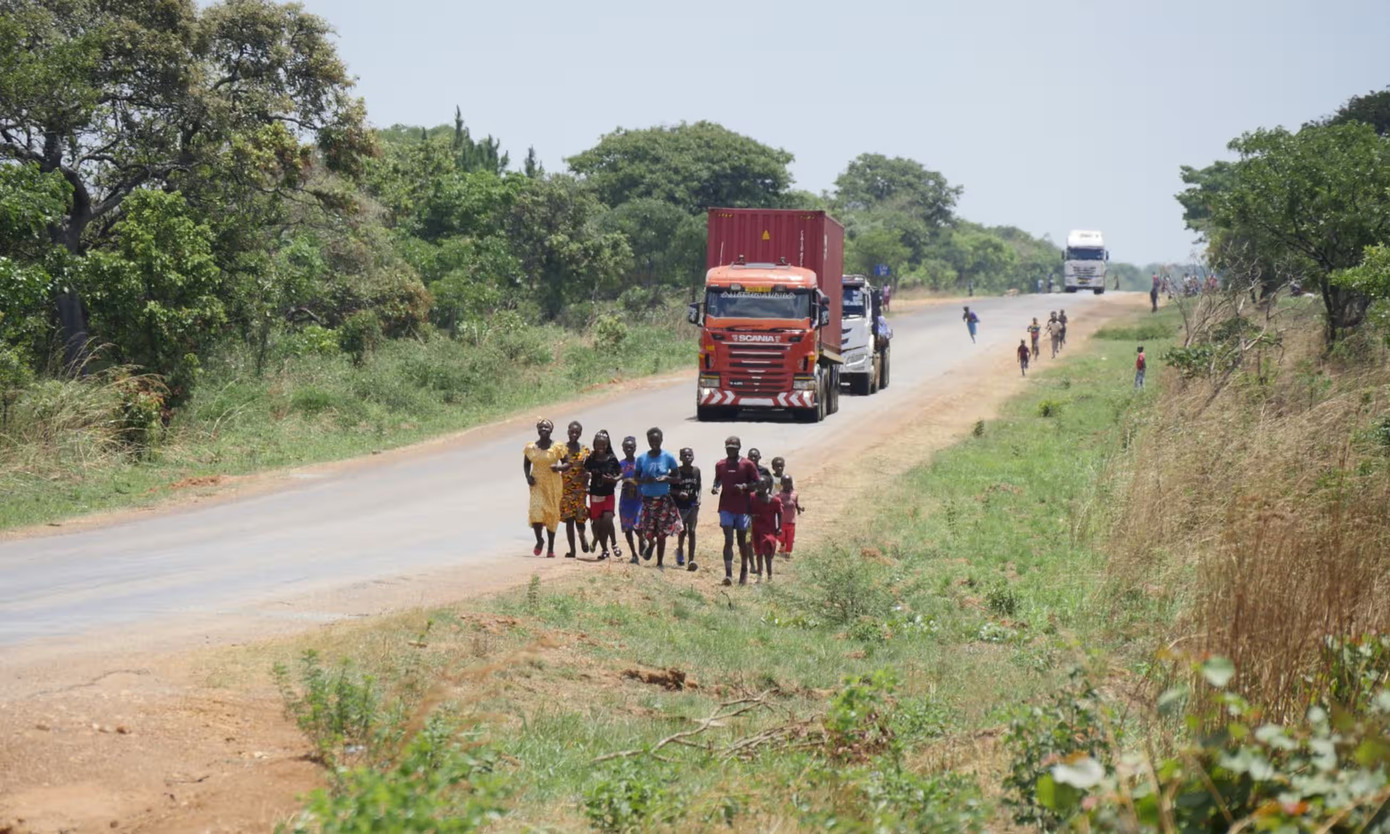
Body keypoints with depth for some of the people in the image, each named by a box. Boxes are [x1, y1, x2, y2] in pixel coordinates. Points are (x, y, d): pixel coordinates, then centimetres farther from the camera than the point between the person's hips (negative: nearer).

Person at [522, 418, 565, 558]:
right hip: (537, 484, 1)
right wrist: (528, 476, -5)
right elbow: (526, 464, 13)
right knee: (536, 511, -16)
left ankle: (551, 548, 13)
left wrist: (558, 467, -18)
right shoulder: (530, 447, 3)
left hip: (553, 485, -1)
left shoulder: (557, 447, -2)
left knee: (552, 514, 3)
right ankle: (539, 540, 7)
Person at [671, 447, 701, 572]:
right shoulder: (676, 471, -9)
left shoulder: (696, 470, 2)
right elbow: (669, 488, -6)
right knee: (683, 530, -5)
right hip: (679, 505, -2)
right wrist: (678, 493, -23)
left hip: (692, 505, 2)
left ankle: (691, 560, -5)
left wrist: (698, 497, 0)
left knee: (691, 531, -3)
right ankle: (680, 550, 27)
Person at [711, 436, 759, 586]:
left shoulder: (747, 465, -3)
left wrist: (745, 486, -18)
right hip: (726, 508, 1)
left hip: (742, 508, -1)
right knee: (728, 540, -11)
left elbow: (757, 483, 0)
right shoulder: (720, 465, 5)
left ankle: (744, 572, 28)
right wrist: (715, 488, -1)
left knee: (742, 541, 10)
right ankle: (728, 574, -16)